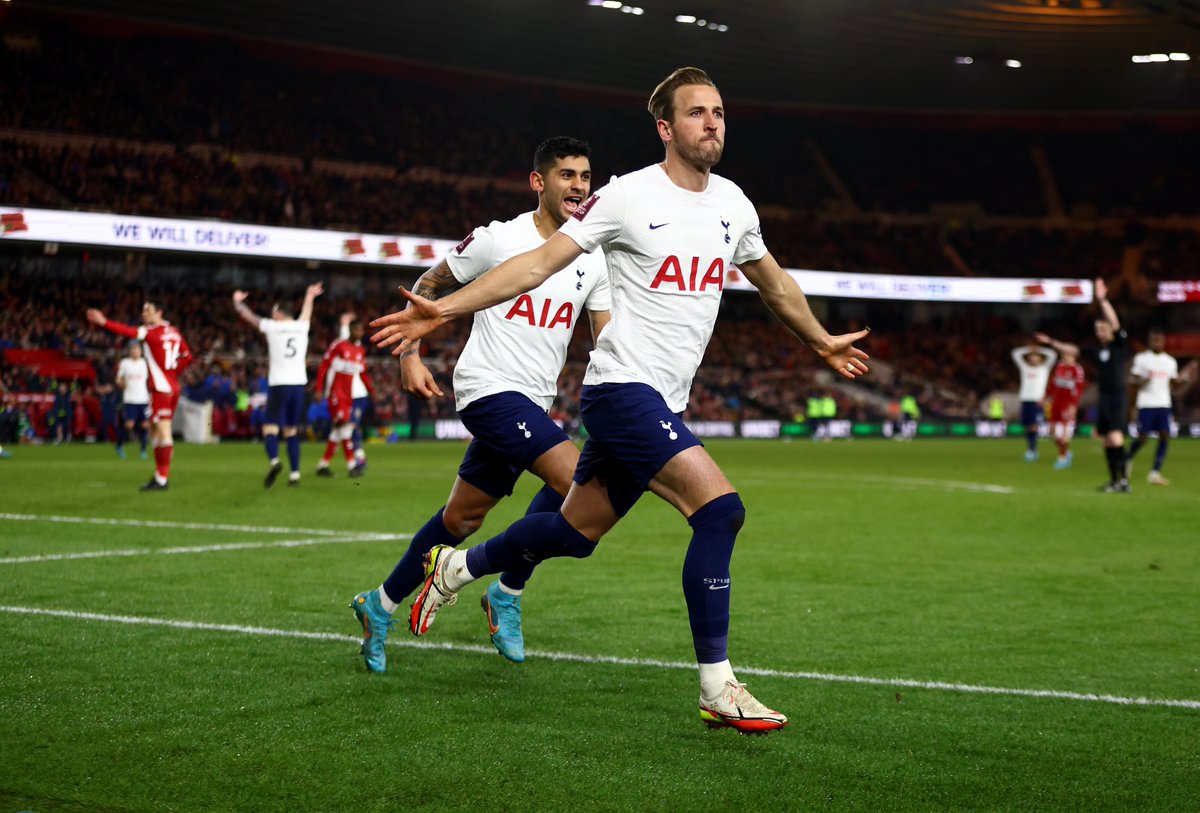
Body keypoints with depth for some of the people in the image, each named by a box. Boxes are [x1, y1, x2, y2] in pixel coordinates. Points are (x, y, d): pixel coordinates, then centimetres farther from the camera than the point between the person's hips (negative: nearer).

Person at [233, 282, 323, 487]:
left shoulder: (273, 327, -2)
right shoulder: (302, 326, 9)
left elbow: (248, 315, 12)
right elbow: (306, 313, 33)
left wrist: (238, 301, 33)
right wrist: (310, 296, 55)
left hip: (278, 385, -4)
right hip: (298, 384, 4)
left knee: (270, 428, -5)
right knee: (292, 432, 11)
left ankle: (274, 461, -32)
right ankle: (295, 474, 7)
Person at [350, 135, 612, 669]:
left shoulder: (594, 259, 7)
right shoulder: (498, 240, -8)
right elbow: (429, 286, 3)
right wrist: (410, 354, -8)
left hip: (533, 403, 7)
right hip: (490, 388, -7)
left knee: (461, 518, 14)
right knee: (576, 477, -23)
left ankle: (380, 607, 30)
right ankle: (506, 595, -8)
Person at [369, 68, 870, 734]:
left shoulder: (733, 204, 11)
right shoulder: (629, 196, -9)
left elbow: (775, 284, 29)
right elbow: (539, 263, -10)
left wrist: (823, 343, 39)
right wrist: (444, 309, -17)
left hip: (663, 403, 8)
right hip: (624, 385, -8)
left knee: (575, 533, 13)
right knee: (719, 508, -19)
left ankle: (457, 568, 37)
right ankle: (717, 689, -11)